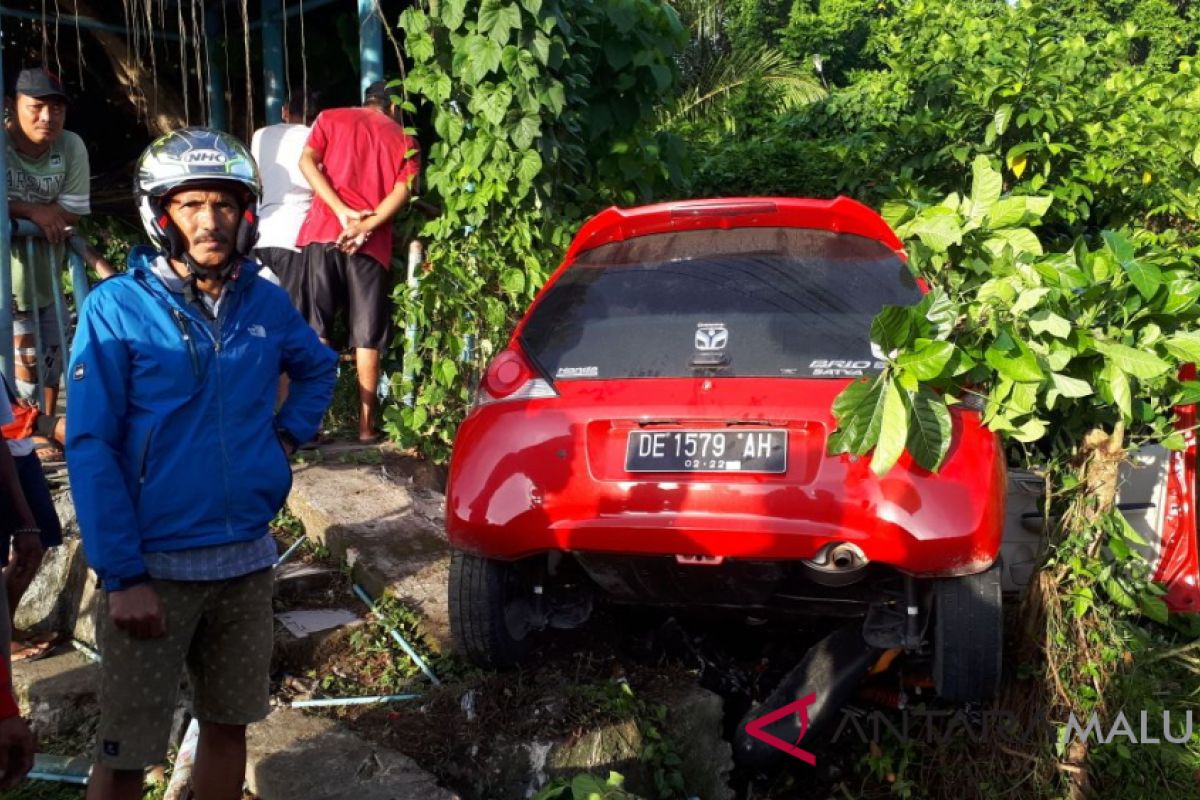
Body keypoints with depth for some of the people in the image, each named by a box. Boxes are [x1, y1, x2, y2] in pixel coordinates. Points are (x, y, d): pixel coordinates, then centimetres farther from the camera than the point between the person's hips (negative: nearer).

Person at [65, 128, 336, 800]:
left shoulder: (268, 303, 2)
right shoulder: (117, 308, -10)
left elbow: (319, 368, 22)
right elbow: (91, 450, -11)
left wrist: (288, 435, 5)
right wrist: (122, 575, -15)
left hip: (248, 556, 4)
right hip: (154, 563, -3)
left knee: (228, 723, 17)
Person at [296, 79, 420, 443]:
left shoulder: (330, 118, 17)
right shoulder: (403, 139, 17)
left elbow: (307, 161, 0)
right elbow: (402, 191, -1)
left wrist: (343, 212, -7)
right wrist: (367, 226, -12)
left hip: (324, 231, 0)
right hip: (372, 242, 0)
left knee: (315, 330, 2)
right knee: (367, 338, 4)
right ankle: (366, 425, 4)